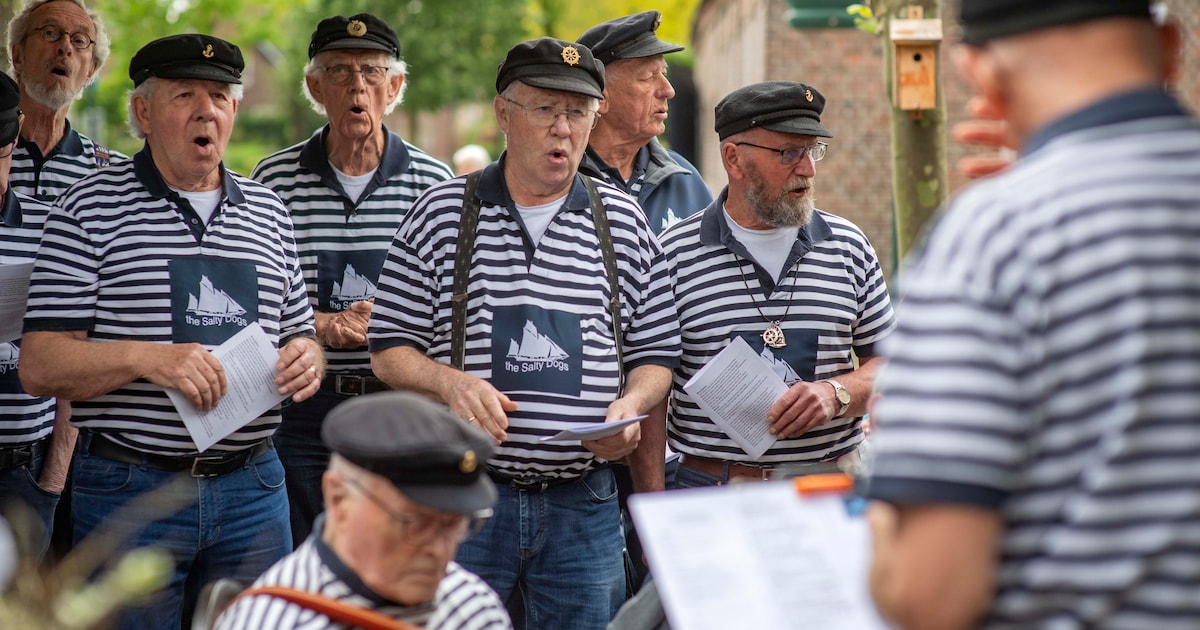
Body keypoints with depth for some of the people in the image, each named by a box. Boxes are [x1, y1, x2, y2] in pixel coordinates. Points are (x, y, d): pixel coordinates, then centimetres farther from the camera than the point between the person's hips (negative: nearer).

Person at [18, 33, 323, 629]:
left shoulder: (266, 210, 14)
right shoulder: (90, 208, -2)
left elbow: (299, 335, 20)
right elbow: (39, 367, -7)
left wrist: (305, 358, -4)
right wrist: (145, 358, -22)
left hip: (252, 486, 4)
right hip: (130, 488, -4)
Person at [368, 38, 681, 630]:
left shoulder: (625, 223, 9)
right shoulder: (441, 213, 4)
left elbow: (656, 353, 12)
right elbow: (389, 349, 4)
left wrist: (630, 406, -8)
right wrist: (450, 382, -14)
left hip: (584, 507, 2)